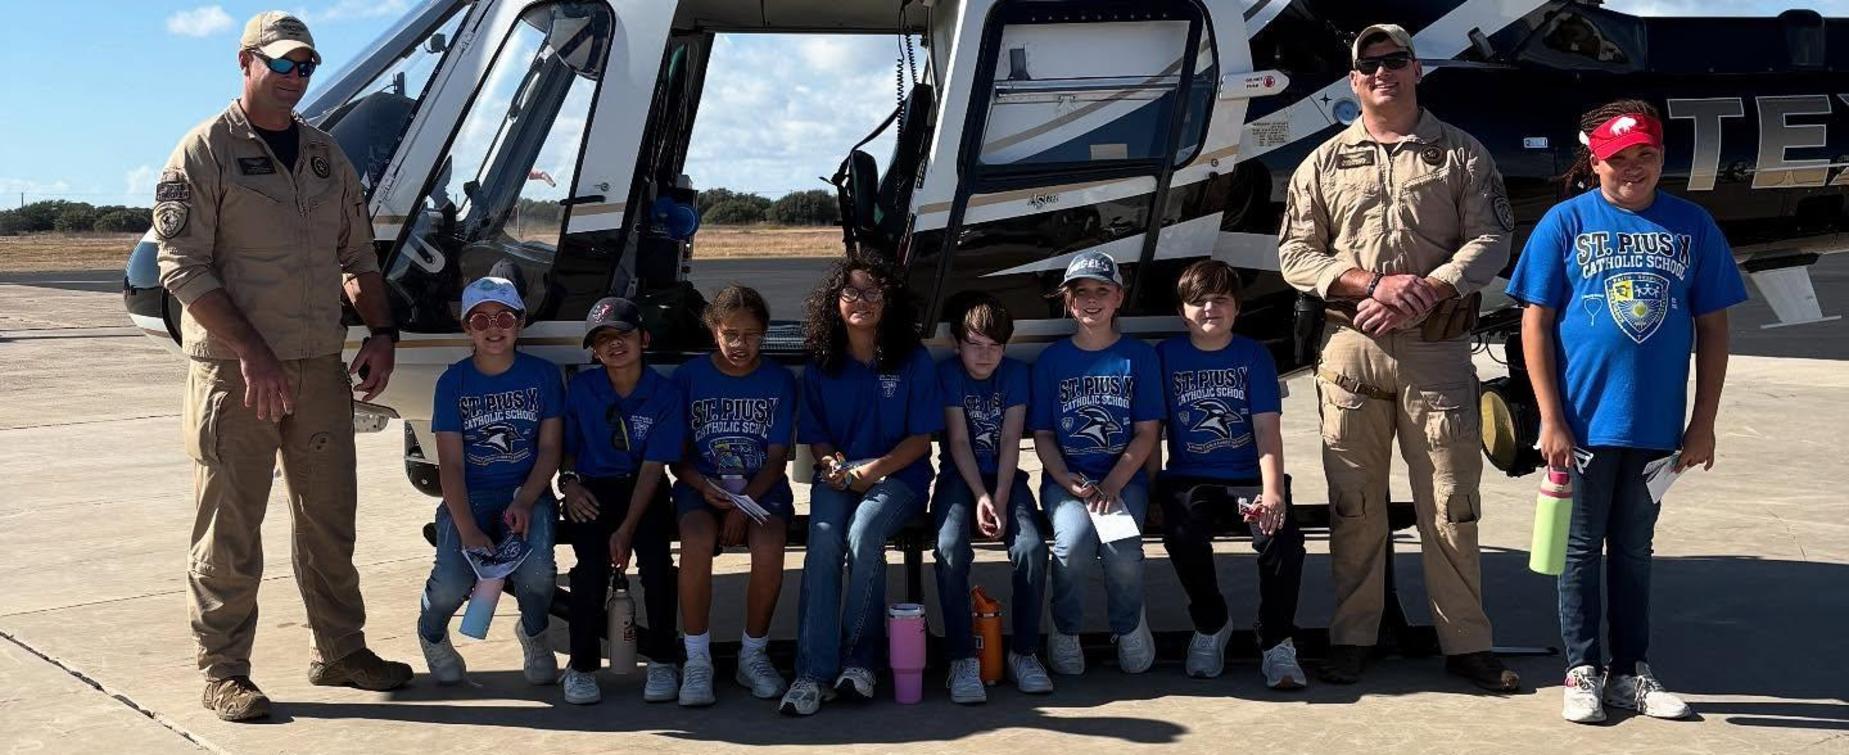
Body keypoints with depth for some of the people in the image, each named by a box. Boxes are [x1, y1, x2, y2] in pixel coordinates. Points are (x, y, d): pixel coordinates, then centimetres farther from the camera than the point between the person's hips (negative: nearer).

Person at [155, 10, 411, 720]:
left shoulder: (326, 155, 13)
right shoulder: (205, 153, -6)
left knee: (329, 517, 13)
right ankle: (223, 671, 11)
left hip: (320, 368, 6)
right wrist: (253, 354, -20)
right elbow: (183, 266, -13)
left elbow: (358, 256, 18)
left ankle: (340, 650, 26)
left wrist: (381, 333, 3)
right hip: (232, 371, -6)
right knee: (230, 529, 0)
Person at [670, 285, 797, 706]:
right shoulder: (689, 377, 5)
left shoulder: (780, 382, 6)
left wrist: (745, 502, -15)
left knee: (769, 548, -32)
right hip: (701, 486, 0)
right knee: (696, 541, -34)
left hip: (762, 488, 0)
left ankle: (753, 656, -11)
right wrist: (704, 487, -15)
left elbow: (777, 458, 1)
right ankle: (697, 661, -20)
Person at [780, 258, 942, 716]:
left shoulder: (913, 361, 1)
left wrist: (876, 468, -16)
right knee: (823, 540, -29)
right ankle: (812, 672, -32)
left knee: (863, 533, -33)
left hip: (898, 475, -2)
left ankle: (859, 660, -20)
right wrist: (830, 463, -10)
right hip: (838, 475, 2)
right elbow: (815, 435, 13)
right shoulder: (821, 365, 9)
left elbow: (921, 439, -1)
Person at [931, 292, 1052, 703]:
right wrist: (981, 497, -21)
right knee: (950, 548, -31)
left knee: (1031, 546, -26)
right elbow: (959, 442, -9)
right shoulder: (948, 373, -3)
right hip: (959, 476, -1)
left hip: (1005, 476, 1)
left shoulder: (1016, 373, 1)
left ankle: (1025, 651, -11)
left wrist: (1000, 499, -17)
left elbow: (1010, 442, -6)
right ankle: (962, 658, -23)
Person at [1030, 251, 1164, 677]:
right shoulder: (1052, 360, 9)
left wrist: (1111, 485, -12)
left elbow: (1147, 433, 2)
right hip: (1065, 477, 0)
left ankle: (1129, 626, 5)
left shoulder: (1138, 357, 7)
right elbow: (1042, 435, 7)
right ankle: (1065, 632, -3)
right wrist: (1069, 481, -12)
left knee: (1123, 550, -28)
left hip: (1124, 476, 0)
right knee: (1075, 542, -31)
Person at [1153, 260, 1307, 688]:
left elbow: (1268, 430, -6)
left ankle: (1277, 644, -7)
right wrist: (1149, 485, -4)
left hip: (1249, 477, 0)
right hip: (1188, 478, 0)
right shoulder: (1167, 356, 5)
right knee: (1183, 536, -31)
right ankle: (1210, 627, -1)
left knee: (1282, 537, -29)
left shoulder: (1254, 356, 3)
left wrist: (1272, 492, -20)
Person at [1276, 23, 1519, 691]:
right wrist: (1376, 283, -11)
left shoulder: (1461, 154, 7)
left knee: (1451, 504, 2)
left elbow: (1490, 240, -1)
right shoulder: (1325, 163, 11)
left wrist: (1424, 293, -16)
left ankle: (1466, 644, 11)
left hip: (1438, 351, -1)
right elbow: (1295, 253, 4)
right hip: (1351, 350, 1)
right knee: (1355, 505, 6)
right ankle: (1351, 639, 15)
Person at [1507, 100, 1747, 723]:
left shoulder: (1692, 225, 3)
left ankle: (1631, 672, 25)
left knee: (1634, 550, 14)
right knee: (1583, 548, 9)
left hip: (1658, 427, 2)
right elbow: (1536, 324, -5)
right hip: (1584, 423, -2)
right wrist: (1551, 419, -10)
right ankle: (1583, 671, 20)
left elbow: (1711, 328, 5)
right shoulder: (1566, 222, -4)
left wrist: (1703, 423, 2)